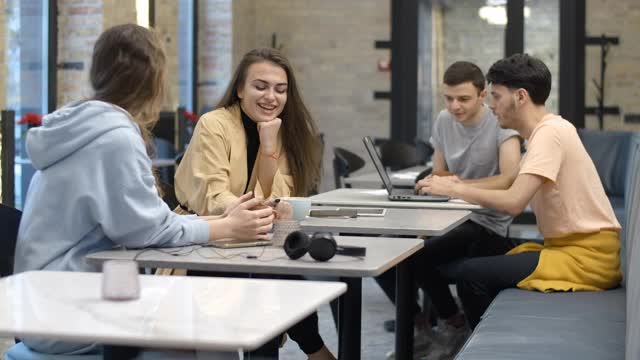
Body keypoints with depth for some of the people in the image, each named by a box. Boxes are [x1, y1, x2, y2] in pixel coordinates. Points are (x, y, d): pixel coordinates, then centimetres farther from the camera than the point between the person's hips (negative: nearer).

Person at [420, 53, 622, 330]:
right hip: (569, 246, 9)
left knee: (473, 274, -15)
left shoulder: (550, 132, -16)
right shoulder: (547, 130, 13)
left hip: (586, 256, -9)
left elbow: (514, 202, -25)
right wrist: (460, 187, 2)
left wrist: (455, 190, -12)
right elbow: (518, 194, 11)